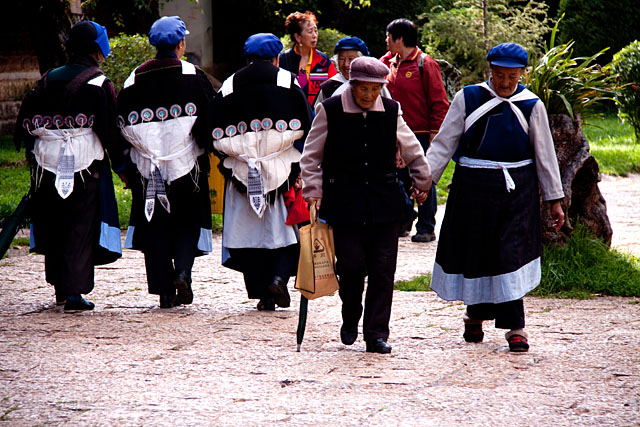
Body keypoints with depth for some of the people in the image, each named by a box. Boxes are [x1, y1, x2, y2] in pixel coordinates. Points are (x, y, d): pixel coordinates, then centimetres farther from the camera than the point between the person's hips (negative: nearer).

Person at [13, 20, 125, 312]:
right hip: (86, 165, -4)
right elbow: (110, 130, -8)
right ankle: (74, 292, -11)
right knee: (82, 228, -2)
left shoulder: (47, 80, 7)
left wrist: (32, 154, 19)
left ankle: (60, 288, 24)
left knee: (54, 225, 16)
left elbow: (26, 121, 9)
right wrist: (121, 164, 2)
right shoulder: (100, 85, -7)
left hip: (48, 164, 4)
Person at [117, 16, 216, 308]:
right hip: (187, 162, -2)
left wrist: (124, 164, 8)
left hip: (147, 163, 2)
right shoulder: (193, 76, -5)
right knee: (187, 220, 11)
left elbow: (123, 122, 0)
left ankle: (164, 291, 4)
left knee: (155, 225, 8)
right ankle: (182, 270, -13)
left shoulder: (136, 78, 1)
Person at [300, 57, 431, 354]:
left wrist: (422, 182, 23)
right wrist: (314, 190, -3)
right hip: (344, 203, -2)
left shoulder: (391, 111, 4)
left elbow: (412, 151, 18)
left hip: (384, 204, 2)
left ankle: (376, 334, 4)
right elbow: (311, 156, 4)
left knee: (382, 268, -2)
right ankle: (350, 320, 20)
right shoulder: (330, 111, -3)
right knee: (351, 265, -8)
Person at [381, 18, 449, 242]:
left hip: (421, 134, -7)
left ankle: (426, 228, 5)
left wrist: (435, 131, -14)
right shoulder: (390, 63, 10)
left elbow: (439, 101, -10)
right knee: (400, 180, 11)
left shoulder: (425, 64, -9)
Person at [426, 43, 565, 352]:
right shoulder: (468, 99, 1)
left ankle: (514, 328, -7)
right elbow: (444, 143, 3)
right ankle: (476, 315, 29)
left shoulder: (531, 106, 3)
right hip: (473, 187, 1)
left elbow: (545, 155, 8)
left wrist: (554, 200, 8)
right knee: (475, 252, 8)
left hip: (517, 190, -1)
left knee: (512, 255, -9)